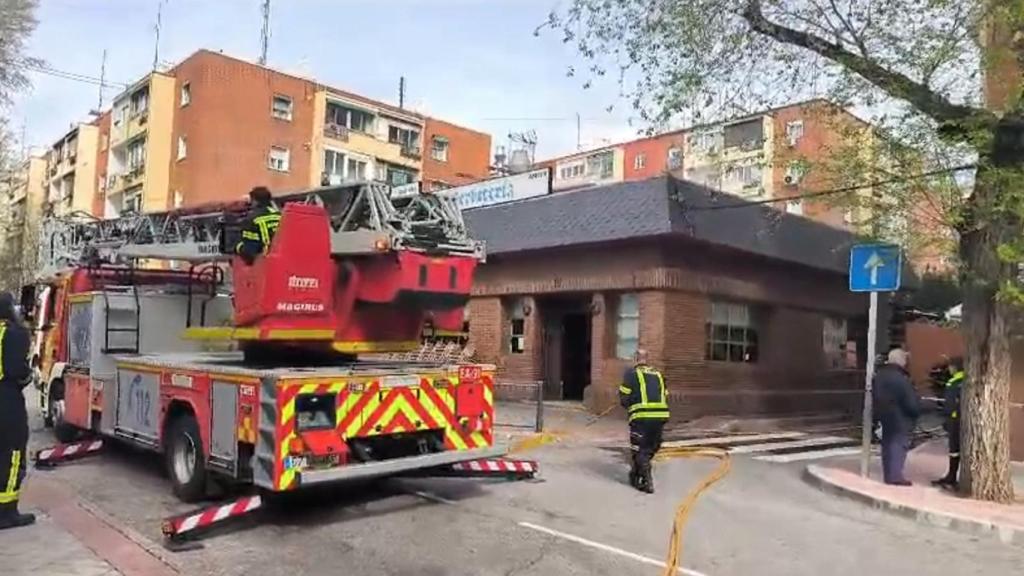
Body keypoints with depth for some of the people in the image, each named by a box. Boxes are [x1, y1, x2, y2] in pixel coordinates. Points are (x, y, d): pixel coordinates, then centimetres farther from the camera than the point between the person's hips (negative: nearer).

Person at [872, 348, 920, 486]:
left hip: (884, 416, 8)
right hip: (900, 417, -8)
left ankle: (888, 475, 19)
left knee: (887, 443, 14)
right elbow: (911, 401, -17)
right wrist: (916, 411, -1)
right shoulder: (900, 378, -20)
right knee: (899, 444, -3)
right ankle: (895, 476, -3)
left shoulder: (879, 375, 8)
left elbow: (875, 395, 15)